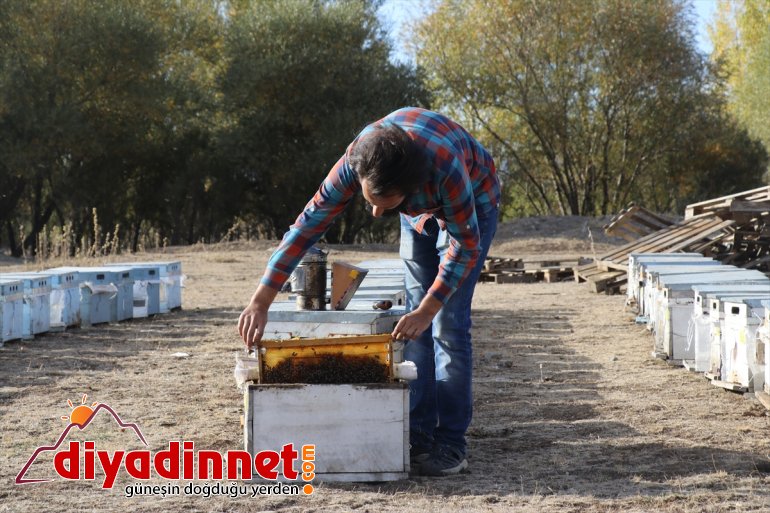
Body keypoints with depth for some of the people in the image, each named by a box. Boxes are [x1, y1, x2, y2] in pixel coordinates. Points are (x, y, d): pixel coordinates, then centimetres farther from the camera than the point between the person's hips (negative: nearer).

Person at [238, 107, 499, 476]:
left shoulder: (446, 167, -45)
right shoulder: (355, 162, -34)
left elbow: (466, 245, -31)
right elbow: (306, 226, -29)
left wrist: (427, 311, -36)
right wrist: (259, 302, -33)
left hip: (472, 205, -4)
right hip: (420, 212, 4)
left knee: (448, 324, -12)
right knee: (418, 325, 1)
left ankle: (451, 443, -8)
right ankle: (418, 435, 6)